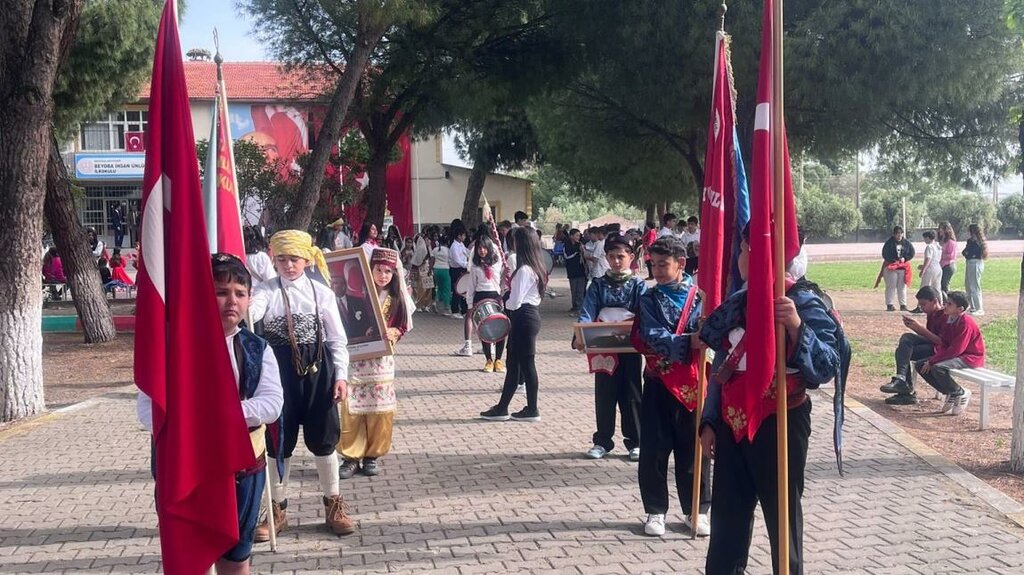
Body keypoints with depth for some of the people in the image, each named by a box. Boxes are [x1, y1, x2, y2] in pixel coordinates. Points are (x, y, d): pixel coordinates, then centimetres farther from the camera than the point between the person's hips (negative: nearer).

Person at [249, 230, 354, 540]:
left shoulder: (322, 293, 3)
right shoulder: (267, 290, -1)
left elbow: (337, 338, 4)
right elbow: (249, 310, -24)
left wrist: (340, 375, -3)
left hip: (317, 369, 1)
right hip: (280, 371, 0)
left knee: (323, 438, 8)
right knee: (279, 440, 7)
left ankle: (334, 505, 24)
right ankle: (277, 509, 22)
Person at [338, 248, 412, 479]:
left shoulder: (396, 298, 4)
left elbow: (403, 327, 7)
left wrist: (393, 333, -13)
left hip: (382, 359, 2)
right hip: (355, 358, -2)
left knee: (379, 409, 5)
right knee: (352, 409, -1)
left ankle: (372, 455, 17)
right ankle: (351, 456, 8)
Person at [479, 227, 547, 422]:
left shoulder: (524, 270, -19)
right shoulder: (534, 267, 12)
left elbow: (515, 302, -20)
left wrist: (504, 304, -1)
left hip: (524, 318, -10)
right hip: (530, 315, 10)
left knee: (526, 363, -1)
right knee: (514, 362, 13)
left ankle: (532, 410, 8)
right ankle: (502, 408, 19)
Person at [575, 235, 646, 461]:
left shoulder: (638, 285, 1)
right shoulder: (598, 285, 4)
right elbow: (587, 314, -7)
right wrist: (579, 337, -24)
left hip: (630, 349, -1)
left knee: (631, 395, 7)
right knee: (604, 396, 9)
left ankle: (634, 442, 18)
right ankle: (602, 441, 20)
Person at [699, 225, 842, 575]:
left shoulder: (802, 301, -11)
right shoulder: (737, 303, 9)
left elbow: (828, 366, -21)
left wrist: (796, 327, -34)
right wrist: (709, 421, 12)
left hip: (779, 425, -6)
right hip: (733, 425, 6)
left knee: (783, 517, 8)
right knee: (727, 518, 13)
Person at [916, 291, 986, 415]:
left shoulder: (966, 323, -22)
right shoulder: (949, 319, 4)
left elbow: (956, 350, -26)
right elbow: (942, 342, 6)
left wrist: (932, 361, -24)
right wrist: (933, 359, -15)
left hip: (971, 358, -9)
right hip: (956, 354, 9)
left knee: (938, 368, -33)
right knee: (920, 365, -2)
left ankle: (960, 393, -8)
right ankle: (950, 393, 6)